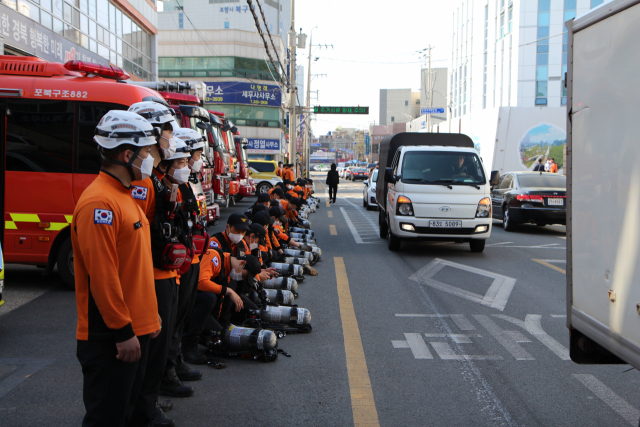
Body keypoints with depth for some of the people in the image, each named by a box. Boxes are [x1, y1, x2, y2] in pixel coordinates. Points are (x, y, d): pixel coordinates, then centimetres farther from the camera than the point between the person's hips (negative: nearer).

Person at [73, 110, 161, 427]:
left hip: (135, 329, 10)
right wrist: (122, 331, -20)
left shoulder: (124, 196, 15)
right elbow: (102, 276, -22)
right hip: (110, 338, -10)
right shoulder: (99, 204, -19)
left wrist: (149, 316, 20)